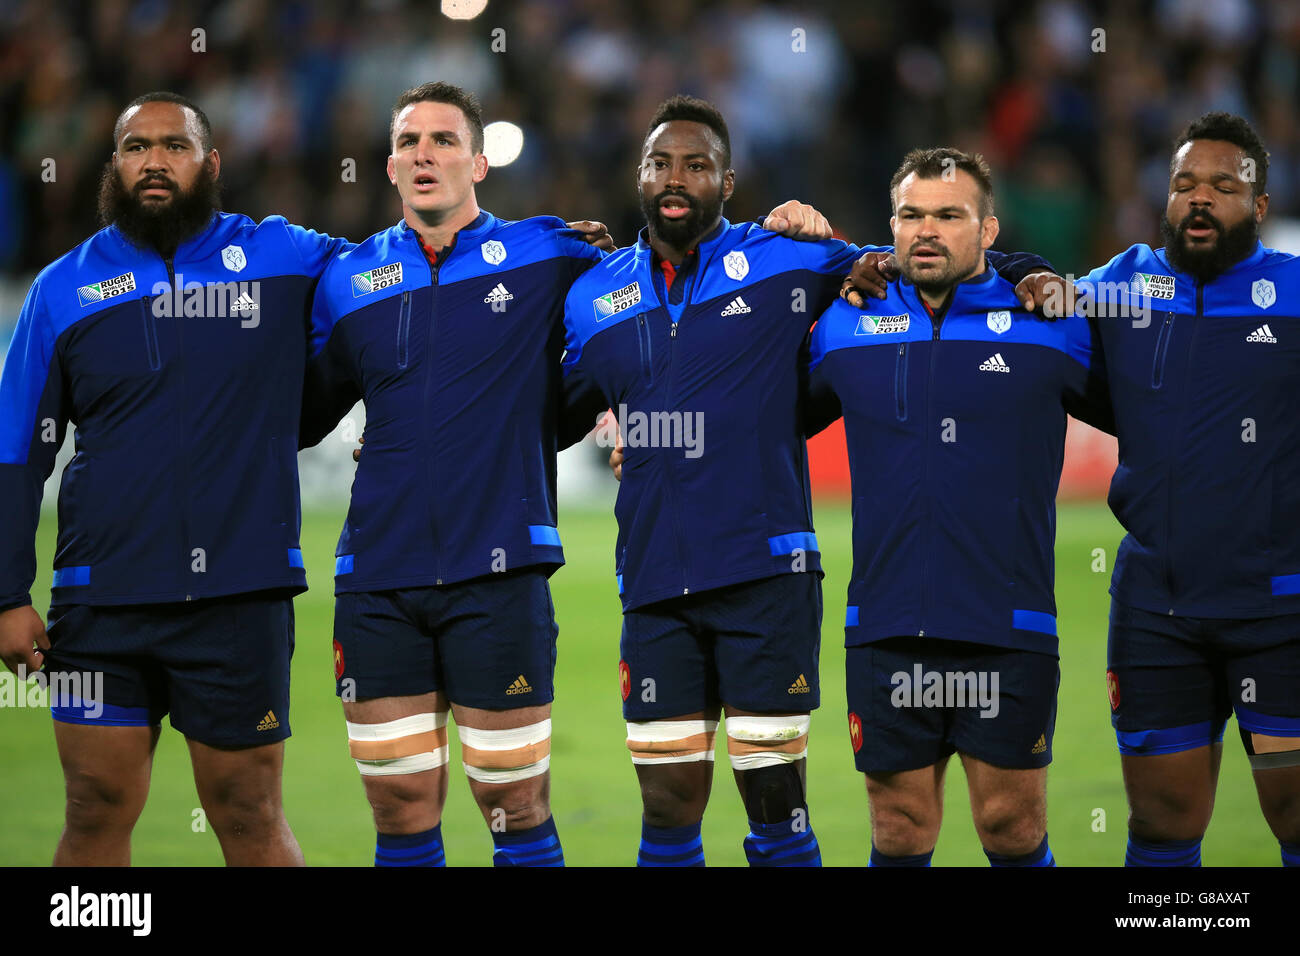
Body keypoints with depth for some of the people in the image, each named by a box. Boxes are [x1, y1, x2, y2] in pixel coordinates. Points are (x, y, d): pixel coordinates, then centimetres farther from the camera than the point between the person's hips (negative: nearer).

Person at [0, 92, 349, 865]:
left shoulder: (281, 258, 6)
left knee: (251, 822, 4)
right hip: (103, 599, 1)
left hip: (240, 597, -1)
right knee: (98, 816, 3)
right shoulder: (64, 289, 7)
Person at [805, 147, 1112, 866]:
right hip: (886, 636, 2)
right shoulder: (842, 329, 9)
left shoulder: (1050, 327, 4)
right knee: (900, 838, 5)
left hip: (1009, 636, -2)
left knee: (1014, 833, 0)